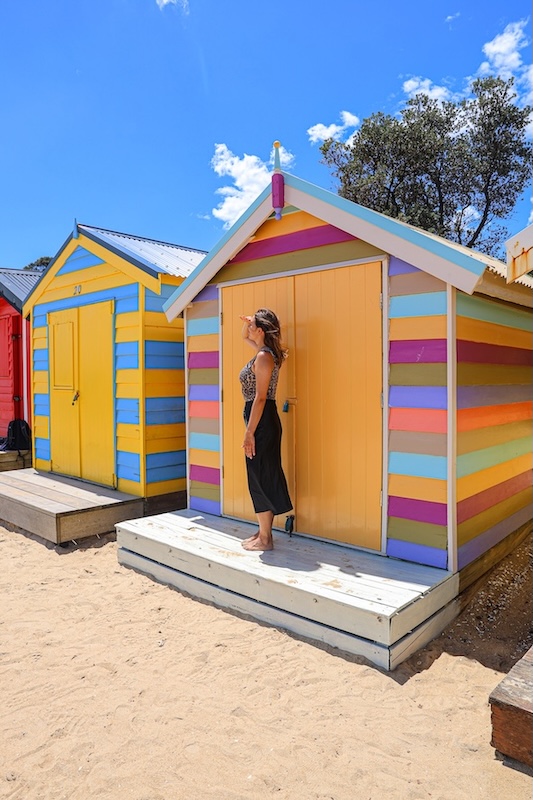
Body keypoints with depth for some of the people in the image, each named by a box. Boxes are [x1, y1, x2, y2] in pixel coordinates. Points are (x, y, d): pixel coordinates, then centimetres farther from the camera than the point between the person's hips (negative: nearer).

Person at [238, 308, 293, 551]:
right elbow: (245, 337, 33)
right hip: (262, 420, 10)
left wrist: (249, 433, -21)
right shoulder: (264, 351, 12)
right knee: (263, 477, 15)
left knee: (261, 477, -3)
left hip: (262, 421, -10)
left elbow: (260, 398, -21)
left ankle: (265, 539, 8)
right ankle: (264, 531, 25)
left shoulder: (264, 357, -16)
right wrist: (246, 323, 10)